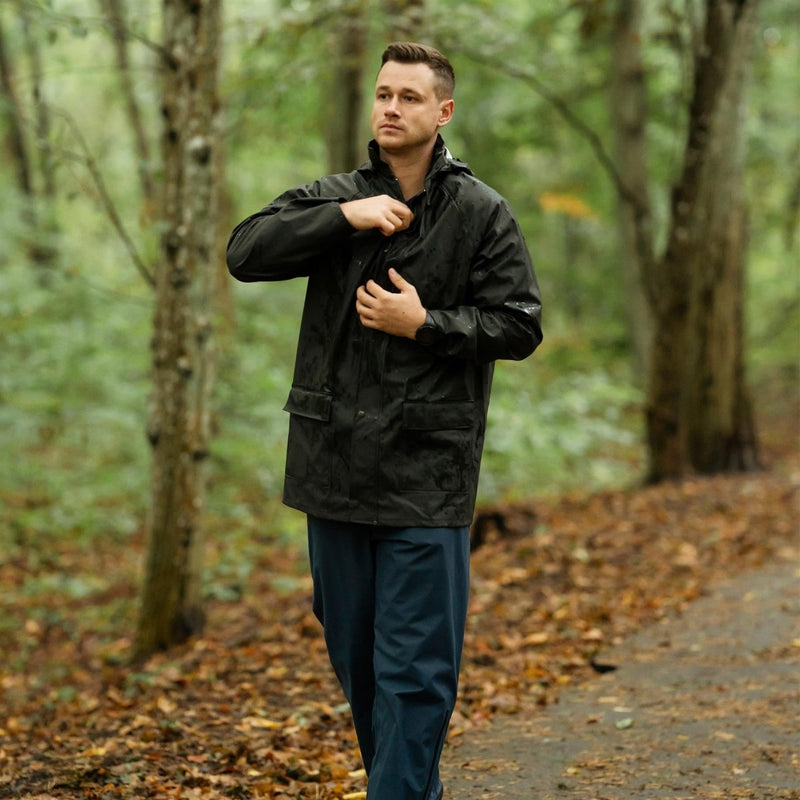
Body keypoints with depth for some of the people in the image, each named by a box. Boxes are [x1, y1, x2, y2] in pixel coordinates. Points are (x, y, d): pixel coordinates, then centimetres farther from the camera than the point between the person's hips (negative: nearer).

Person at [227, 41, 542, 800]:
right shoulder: (334, 198, 7)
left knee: (414, 668, -4)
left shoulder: (481, 213, 0)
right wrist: (345, 217, -15)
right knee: (353, 653, 16)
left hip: (425, 475, -4)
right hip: (334, 462, 4)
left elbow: (519, 326, -2)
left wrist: (425, 325, -14)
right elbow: (246, 251, -7)